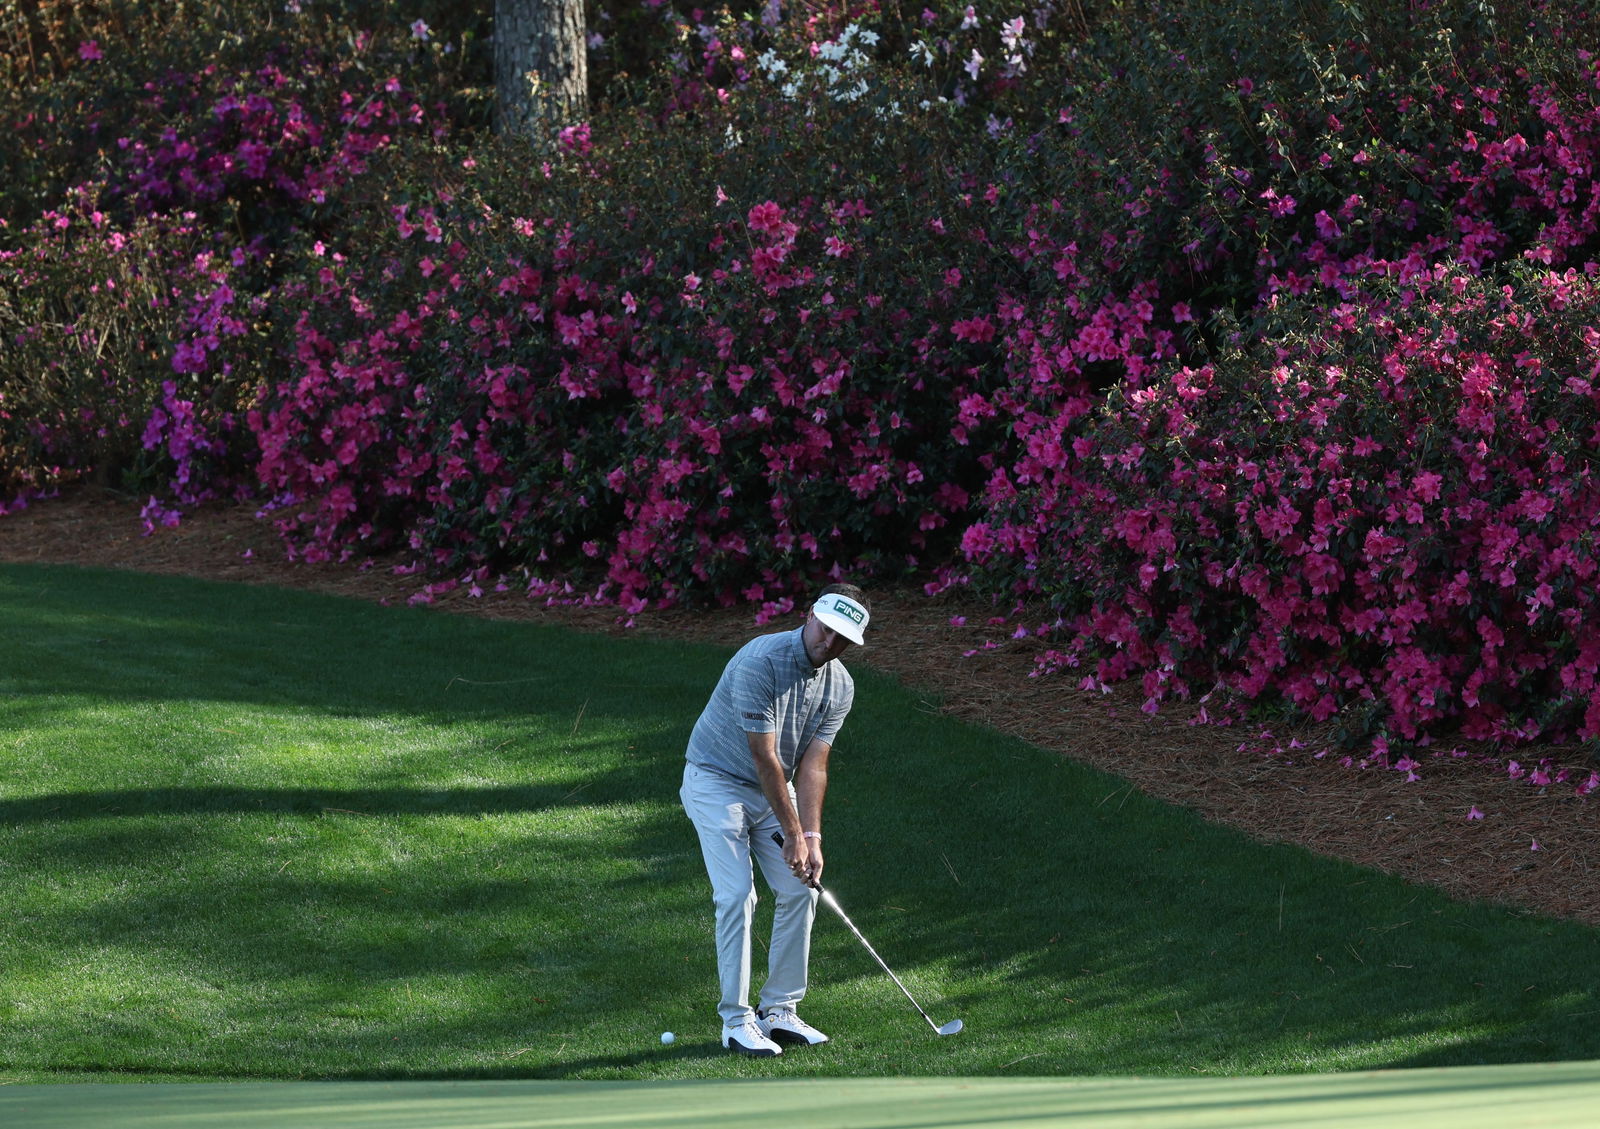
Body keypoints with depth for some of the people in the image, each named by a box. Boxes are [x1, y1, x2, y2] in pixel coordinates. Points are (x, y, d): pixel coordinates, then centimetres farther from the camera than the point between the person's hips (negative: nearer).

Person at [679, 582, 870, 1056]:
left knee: (800, 889, -2)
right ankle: (736, 1021, -11)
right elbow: (764, 756, -25)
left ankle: (779, 1010, 8)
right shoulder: (761, 661, -27)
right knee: (737, 895, -15)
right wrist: (793, 835, -22)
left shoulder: (840, 687, -5)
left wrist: (812, 838, -18)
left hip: (775, 788, 7)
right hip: (717, 782, -7)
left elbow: (812, 764, -6)